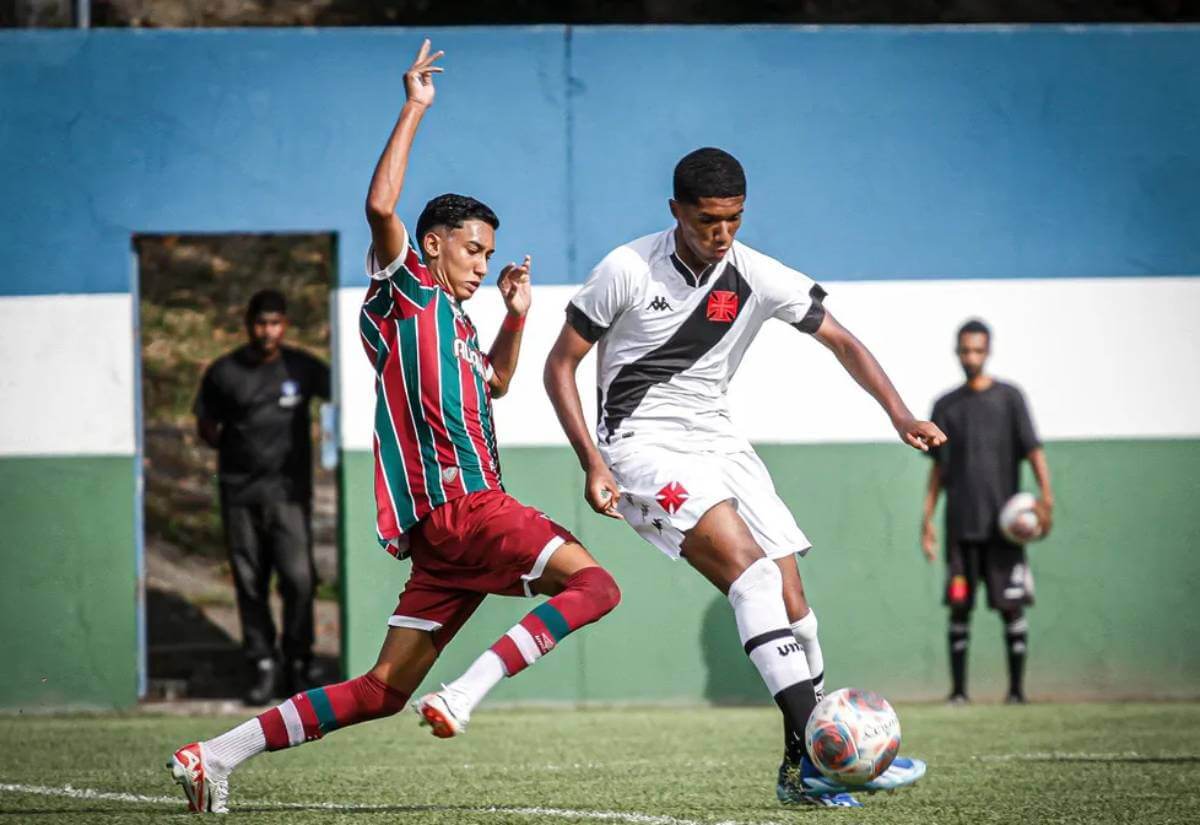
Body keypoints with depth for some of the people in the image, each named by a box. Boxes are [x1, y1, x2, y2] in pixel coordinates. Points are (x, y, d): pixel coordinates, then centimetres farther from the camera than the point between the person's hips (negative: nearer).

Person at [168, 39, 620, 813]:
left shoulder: (453, 322, 27)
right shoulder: (405, 293, 2)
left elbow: (494, 382, 47)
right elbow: (381, 206, -16)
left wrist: (516, 317, 32)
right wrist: (414, 111, -11)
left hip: (447, 524, 9)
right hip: (457, 501, -9)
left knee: (383, 690, 6)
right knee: (593, 583, -21)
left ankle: (216, 755, 4)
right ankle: (464, 695, -30)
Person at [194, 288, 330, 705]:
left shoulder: (302, 368, 3)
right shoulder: (224, 373, 3)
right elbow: (206, 426, 13)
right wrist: (228, 446, -2)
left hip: (289, 488, -1)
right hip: (240, 493, 1)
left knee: (298, 578, -10)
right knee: (250, 581, 2)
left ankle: (298, 665, 3)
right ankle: (262, 665, 11)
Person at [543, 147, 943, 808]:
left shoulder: (757, 278, -2)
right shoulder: (628, 270, -11)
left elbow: (842, 342, 5)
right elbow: (560, 365, -4)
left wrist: (899, 415, -9)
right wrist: (593, 463, -13)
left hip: (715, 439, 6)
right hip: (642, 444, -5)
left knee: (788, 595, -5)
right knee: (747, 560, -27)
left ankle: (801, 770, 7)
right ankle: (819, 745, -34)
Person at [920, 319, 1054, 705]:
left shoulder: (1008, 397, 3)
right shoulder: (946, 406, 11)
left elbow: (1032, 449, -4)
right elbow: (938, 467, 15)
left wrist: (1046, 496, -17)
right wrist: (927, 518, 9)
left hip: (1002, 522, -2)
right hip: (961, 524, 2)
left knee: (1011, 605, -4)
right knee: (959, 605, 0)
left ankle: (1016, 688, 2)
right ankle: (958, 690, 5)